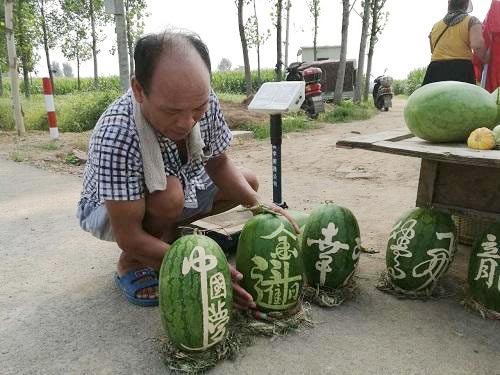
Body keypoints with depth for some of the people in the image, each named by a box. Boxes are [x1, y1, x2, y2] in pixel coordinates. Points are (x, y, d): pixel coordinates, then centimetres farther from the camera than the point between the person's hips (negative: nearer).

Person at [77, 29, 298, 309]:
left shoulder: (204, 101, -23)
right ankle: (131, 264, -7)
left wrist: (257, 203, -24)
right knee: (168, 195, -38)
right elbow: (129, 237, -35)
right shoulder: (116, 136, -40)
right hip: (108, 209, -6)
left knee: (248, 182, 5)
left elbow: (217, 163, -8)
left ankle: (169, 231, 10)